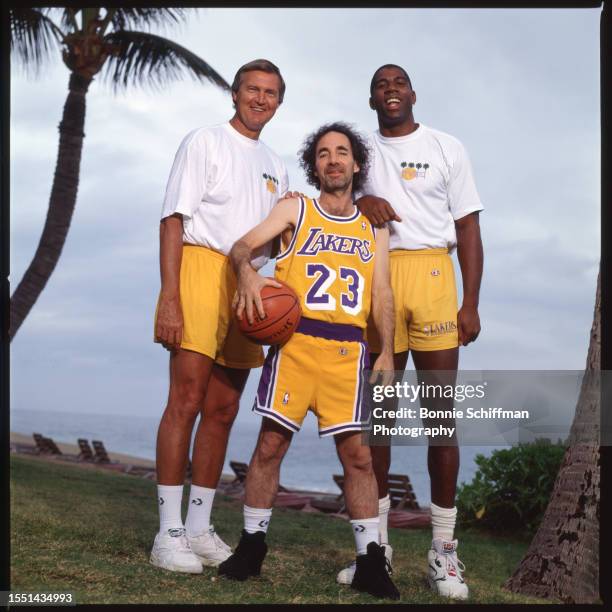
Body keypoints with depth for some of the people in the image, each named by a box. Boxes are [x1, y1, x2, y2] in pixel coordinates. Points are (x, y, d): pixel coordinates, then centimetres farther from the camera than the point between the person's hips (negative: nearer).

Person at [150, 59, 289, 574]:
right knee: (186, 401, -12)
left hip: (249, 285, 6)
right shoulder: (206, 143, 3)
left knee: (223, 410, 5)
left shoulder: (276, 167, 22)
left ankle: (199, 528, 12)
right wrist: (169, 298, -16)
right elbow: (173, 220, -6)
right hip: (202, 266, -6)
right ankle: (169, 534, -9)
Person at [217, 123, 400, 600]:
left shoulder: (374, 228, 17)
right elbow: (243, 244, 1)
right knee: (271, 443, -2)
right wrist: (248, 271, -23)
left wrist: (387, 353, -2)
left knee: (358, 452, -3)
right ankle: (252, 545, 11)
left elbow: (382, 295, 10)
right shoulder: (296, 210, 12)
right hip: (294, 341, -1)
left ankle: (370, 561, 3)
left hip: (348, 350, 1)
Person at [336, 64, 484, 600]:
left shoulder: (447, 149, 10)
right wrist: (358, 201, -7)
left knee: (440, 412, -4)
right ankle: (377, 545, 8)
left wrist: (471, 304, -4)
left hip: (432, 276, -2)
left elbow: (468, 229, 6)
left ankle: (444, 550, 0)